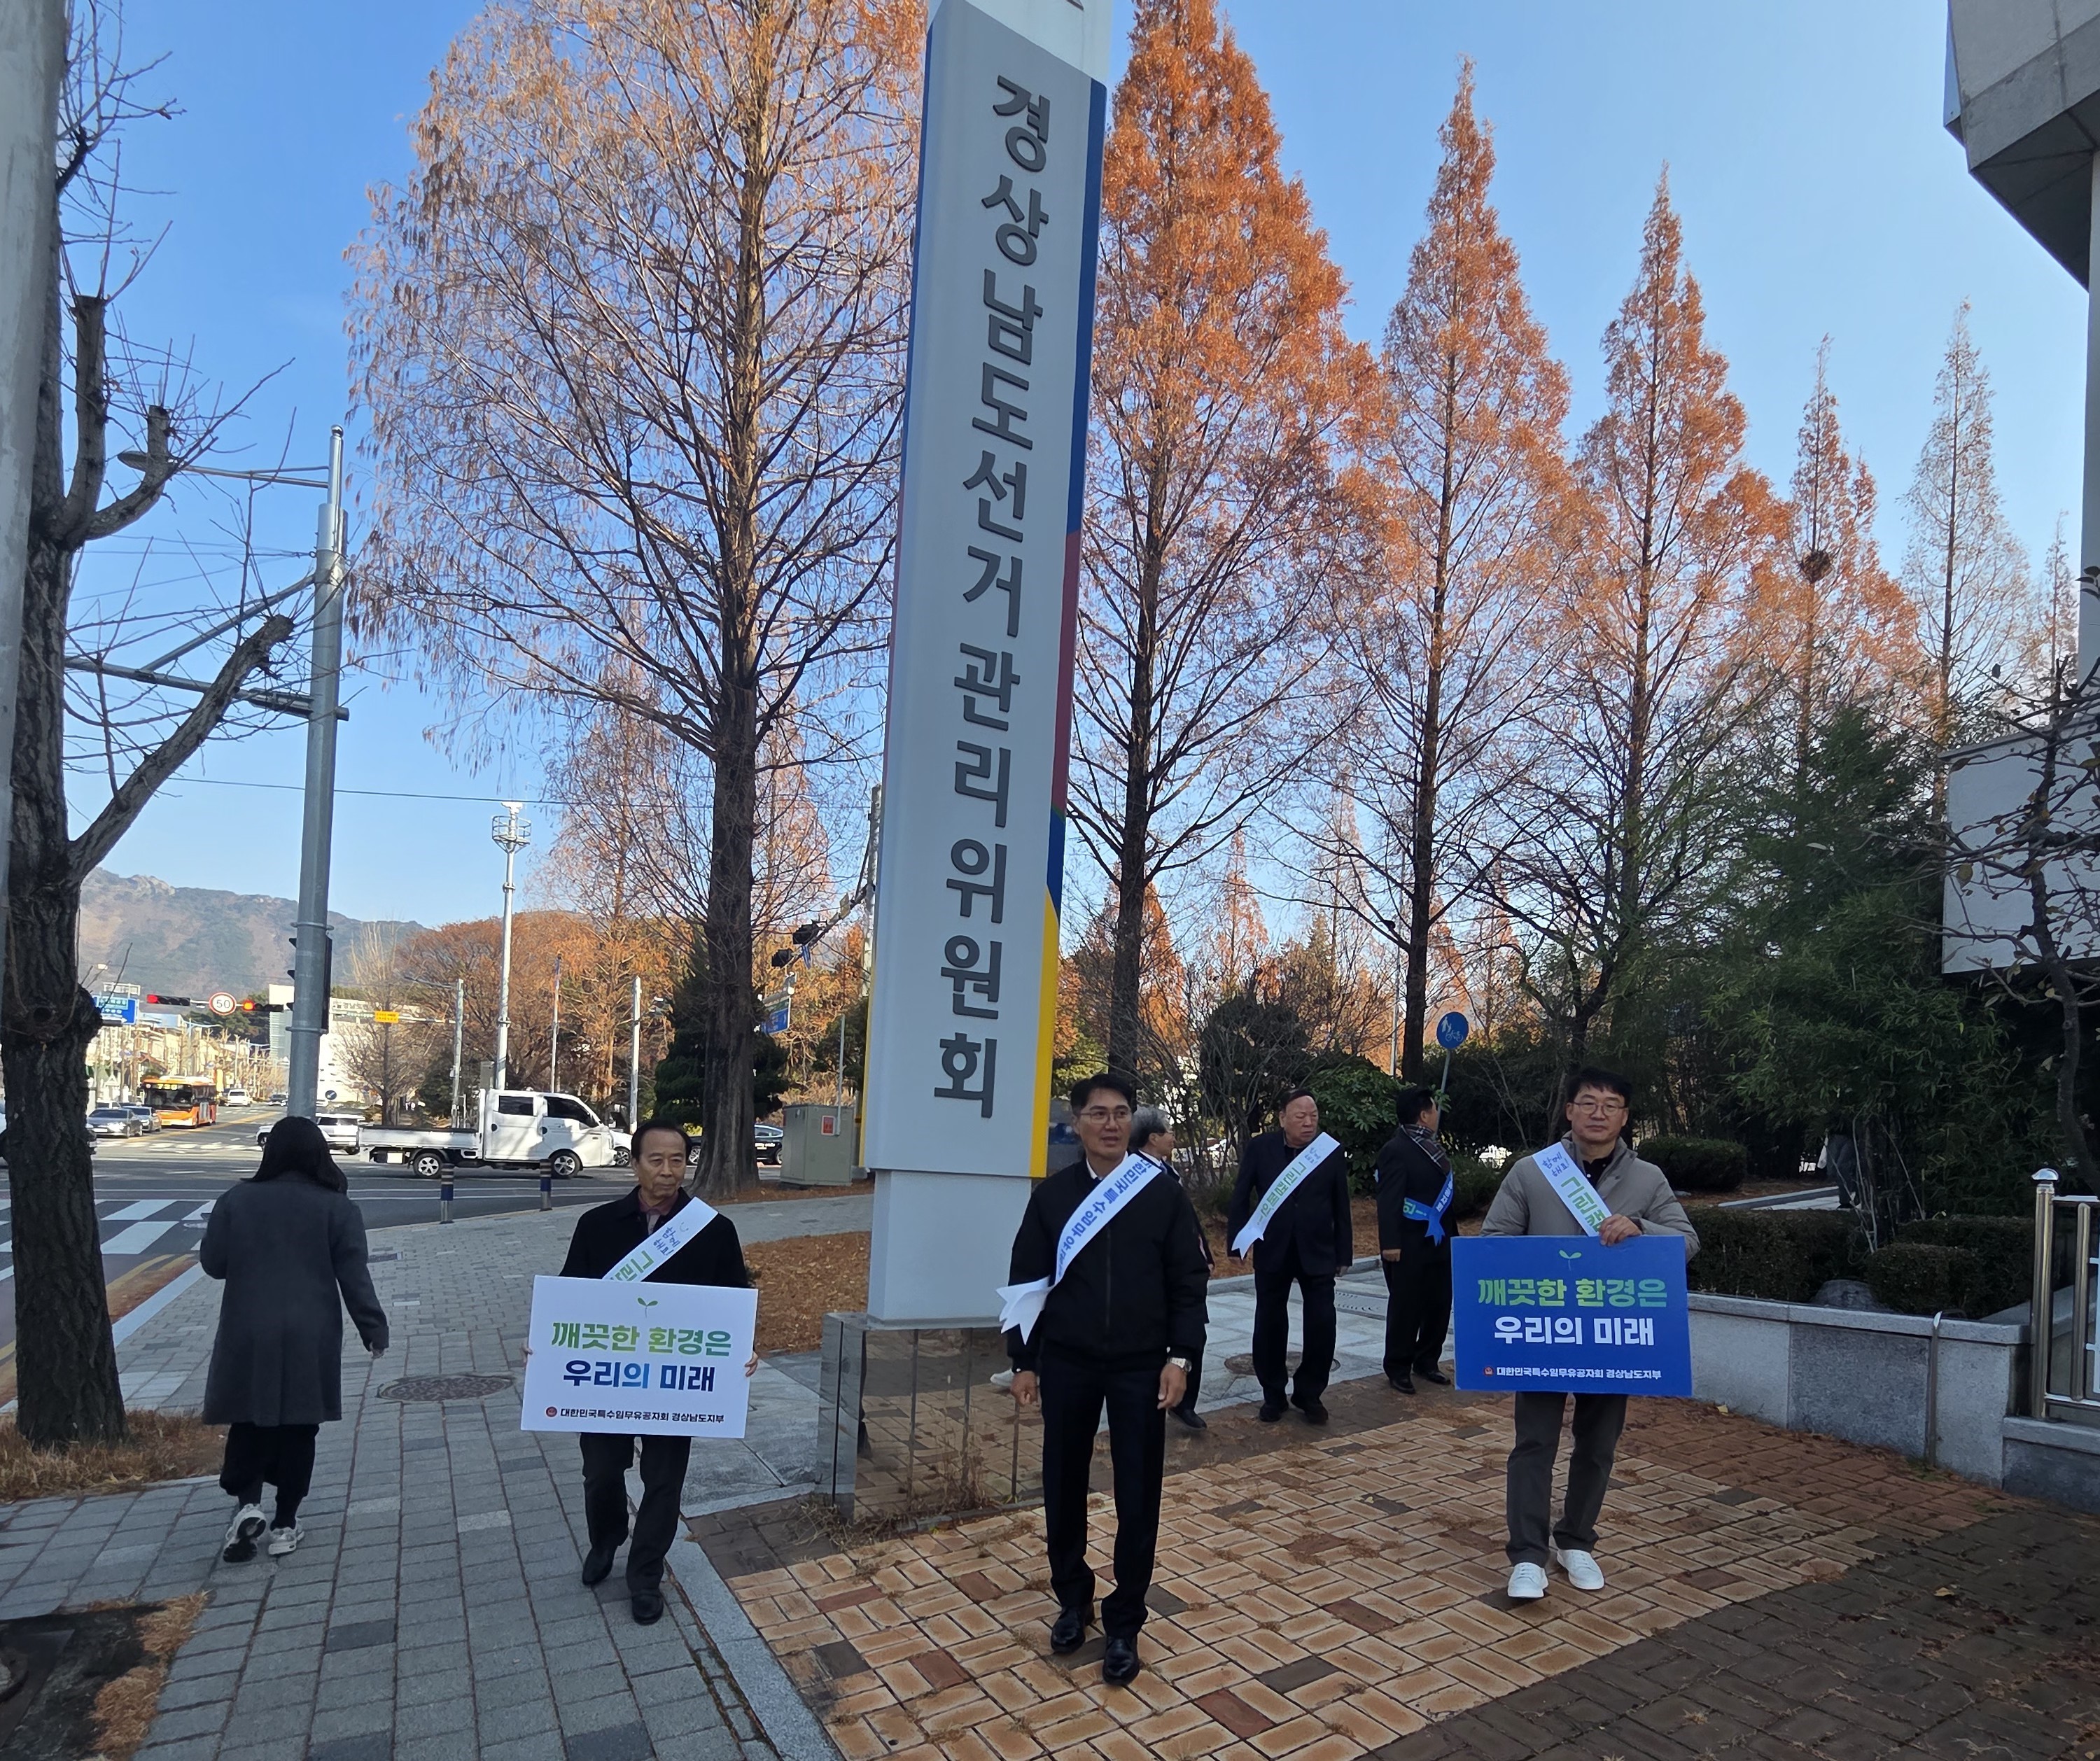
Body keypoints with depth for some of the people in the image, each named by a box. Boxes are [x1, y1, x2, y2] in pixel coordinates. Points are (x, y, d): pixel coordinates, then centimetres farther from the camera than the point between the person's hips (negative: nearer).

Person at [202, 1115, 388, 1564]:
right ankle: (284, 1523, 15)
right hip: (310, 1338, -1)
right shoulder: (337, 1208, -7)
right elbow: (354, 1278, -7)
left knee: (249, 1420, 15)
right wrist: (373, 1328, 2)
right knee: (298, 1426, 10)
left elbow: (212, 1263, 3)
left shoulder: (237, 1199, -3)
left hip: (248, 1337, 1)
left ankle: (247, 1502, -2)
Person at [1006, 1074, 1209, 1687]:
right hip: (1066, 1365, 1)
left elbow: (1188, 1282, -1)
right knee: (1063, 1485, 12)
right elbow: (1027, 1281, 3)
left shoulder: (1163, 1193, -4)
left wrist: (1181, 1356, -9)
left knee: (1137, 1496, 4)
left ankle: (1124, 1623, 21)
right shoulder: (1051, 1195, -1)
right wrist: (1023, 1361, 1)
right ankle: (1073, 1598, 34)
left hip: (1140, 1367, -1)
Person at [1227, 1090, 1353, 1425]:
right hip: (1272, 1251, 0)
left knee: (1322, 1325, -1)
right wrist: (1237, 1241, -5)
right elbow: (1242, 1196, 0)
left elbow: (1341, 1207, 2)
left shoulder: (1332, 1152, -2)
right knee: (1270, 1325, 8)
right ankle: (1273, 1396, 24)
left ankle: (1309, 1393, 19)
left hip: (1317, 1252, 0)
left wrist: (1344, 1253, 3)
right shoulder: (1260, 1148, -4)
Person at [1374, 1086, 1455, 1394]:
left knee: (1439, 1304, 13)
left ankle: (1427, 1361, 28)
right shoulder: (1396, 1150, -15)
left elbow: (1443, 1191, 14)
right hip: (1408, 1246, -8)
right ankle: (1398, 1369, 16)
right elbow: (1388, 1200, -19)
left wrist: (1449, 1234, 11)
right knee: (1405, 1308, 3)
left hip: (1438, 1242, 8)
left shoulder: (1433, 1146, 11)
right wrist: (1390, 1243, -23)